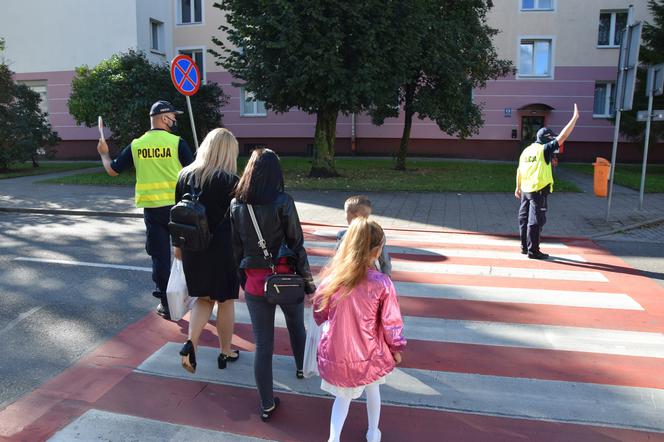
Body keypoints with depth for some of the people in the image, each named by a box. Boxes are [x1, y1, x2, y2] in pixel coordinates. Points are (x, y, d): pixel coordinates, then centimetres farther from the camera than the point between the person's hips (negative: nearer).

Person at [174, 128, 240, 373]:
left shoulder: (185, 175, 1)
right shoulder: (229, 181, -14)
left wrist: (177, 243, 18)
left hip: (192, 247, 5)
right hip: (222, 248, -4)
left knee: (203, 298, 20)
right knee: (225, 300, 12)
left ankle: (191, 343, 1)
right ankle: (225, 353, 25)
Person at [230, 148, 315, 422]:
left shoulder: (236, 205, -2)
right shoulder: (283, 202, -14)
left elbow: (236, 247, 5)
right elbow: (296, 244, -10)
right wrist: (308, 281, -1)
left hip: (254, 281, 2)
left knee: (262, 344, 8)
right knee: (296, 326, 26)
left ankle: (267, 405, 16)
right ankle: (302, 367, 50)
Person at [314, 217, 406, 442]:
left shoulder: (331, 276, -14)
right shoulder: (381, 283, -21)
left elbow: (319, 314, 1)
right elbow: (391, 323, -11)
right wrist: (396, 349, 7)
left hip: (335, 355, 1)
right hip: (369, 355, 0)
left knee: (343, 397, 24)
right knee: (372, 389, 29)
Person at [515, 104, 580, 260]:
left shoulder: (526, 150, 10)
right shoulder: (545, 149, -11)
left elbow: (519, 170, 14)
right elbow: (562, 136, -16)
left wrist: (518, 187, 24)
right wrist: (575, 118, -10)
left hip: (525, 190, 8)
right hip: (539, 191, -8)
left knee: (524, 218, 14)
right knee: (536, 221, -3)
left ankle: (525, 246, 23)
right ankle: (533, 250, 0)